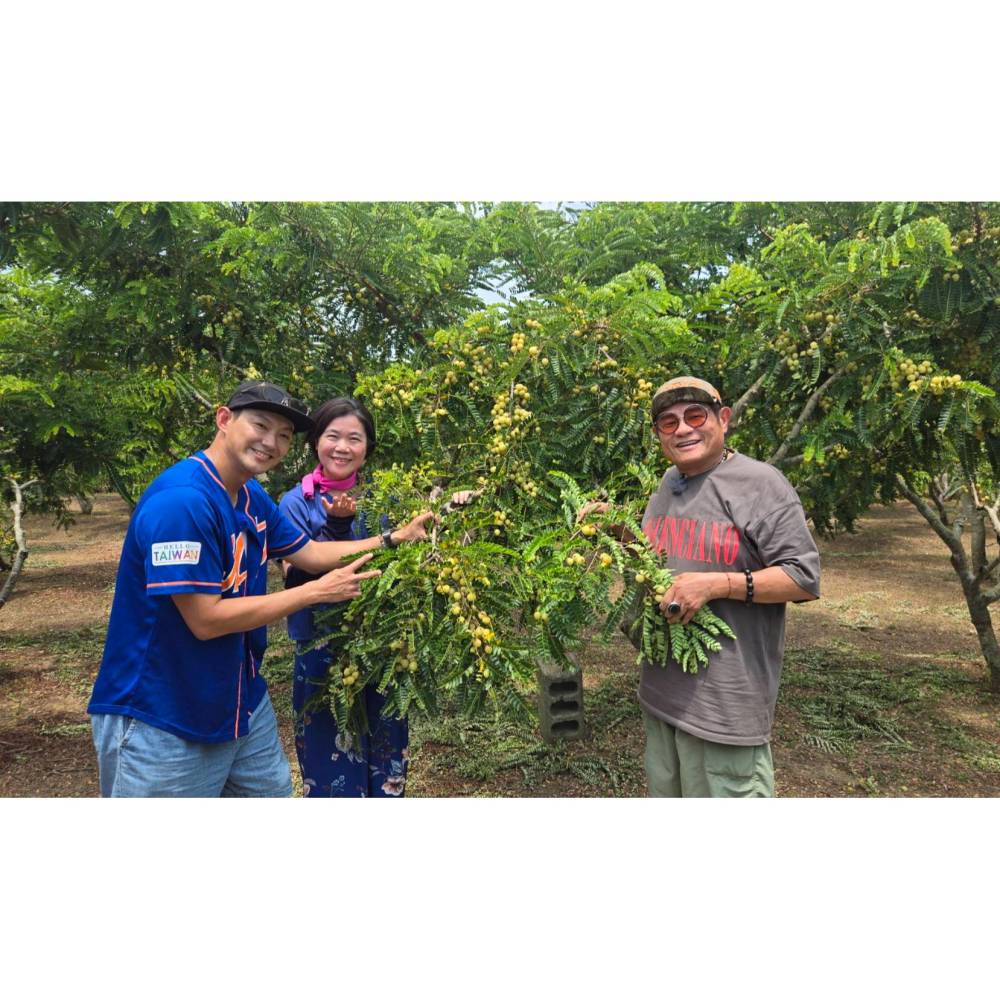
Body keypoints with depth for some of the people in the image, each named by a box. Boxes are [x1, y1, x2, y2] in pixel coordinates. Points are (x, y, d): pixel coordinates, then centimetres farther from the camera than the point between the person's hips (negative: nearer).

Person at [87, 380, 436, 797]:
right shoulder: (181, 500, -26)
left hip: (242, 701, 9)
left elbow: (311, 553, 11)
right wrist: (318, 591, -19)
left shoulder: (252, 497, 3)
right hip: (161, 721, -9)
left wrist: (394, 539, 2)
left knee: (275, 790, 20)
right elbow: (205, 620, -27)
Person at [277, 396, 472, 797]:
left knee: (386, 768, 15)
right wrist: (335, 526, -26)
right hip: (323, 654, -3)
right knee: (334, 768, 8)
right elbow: (298, 579, -15)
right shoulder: (297, 503, -5)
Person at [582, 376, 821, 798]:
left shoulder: (759, 482, -12)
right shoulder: (668, 483, 9)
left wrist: (716, 584, -23)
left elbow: (805, 579, -14)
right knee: (665, 788, 23)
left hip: (726, 697, -7)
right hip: (661, 689, 8)